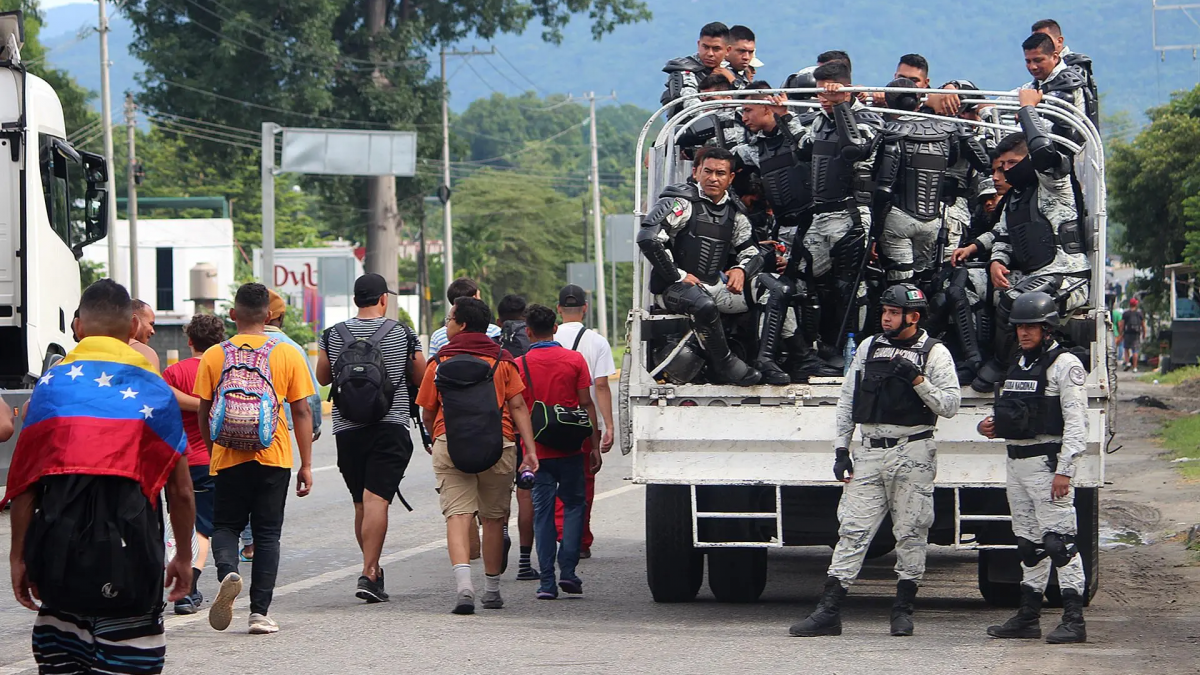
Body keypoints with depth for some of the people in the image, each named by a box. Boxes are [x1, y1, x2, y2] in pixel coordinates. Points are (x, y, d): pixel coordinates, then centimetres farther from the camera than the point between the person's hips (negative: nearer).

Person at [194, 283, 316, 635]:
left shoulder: (214, 356, 0)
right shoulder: (288, 355, -1)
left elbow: (203, 412, 3)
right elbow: (302, 411, -1)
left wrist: (212, 451, 19)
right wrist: (306, 465, 5)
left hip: (228, 458, 0)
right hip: (274, 459, 0)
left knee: (225, 526, 13)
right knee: (267, 533, 8)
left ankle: (228, 572, -18)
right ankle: (260, 611, 4)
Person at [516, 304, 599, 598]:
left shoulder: (519, 365, -2)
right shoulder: (574, 359, -2)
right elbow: (586, 404, -3)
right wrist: (594, 446, 3)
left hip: (537, 450, 0)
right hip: (571, 449, 0)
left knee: (543, 512, 4)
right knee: (573, 504, 13)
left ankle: (547, 581, -1)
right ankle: (568, 570, 0)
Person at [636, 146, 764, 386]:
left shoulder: (734, 213, 13)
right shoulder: (681, 202, -9)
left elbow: (752, 253, 18)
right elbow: (647, 237, -21)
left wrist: (741, 270, -8)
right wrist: (678, 276, -18)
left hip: (715, 287, 7)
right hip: (672, 289, -7)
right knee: (704, 305, -41)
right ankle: (724, 366, -23)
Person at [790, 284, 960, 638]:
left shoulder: (935, 353, 0)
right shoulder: (868, 347, 12)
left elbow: (950, 405, -6)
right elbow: (847, 400, 14)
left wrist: (918, 380, -19)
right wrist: (841, 450, 8)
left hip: (913, 454, -3)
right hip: (870, 454, 3)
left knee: (911, 533, 1)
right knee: (853, 530, -2)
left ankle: (903, 609, 12)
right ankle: (829, 612, -6)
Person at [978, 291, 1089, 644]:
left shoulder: (1065, 365, -8)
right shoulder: (1019, 366, 18)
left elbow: (1076, 423, -14)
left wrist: (1064, 470, -20)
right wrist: (993, 426, 6)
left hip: (1047, 461, -9)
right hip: (1016, 460, 9)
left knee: (1059, 541, -11)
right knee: (1028, 543, 13)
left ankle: (1074, 620, -11)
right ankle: (1028, 617, 18)